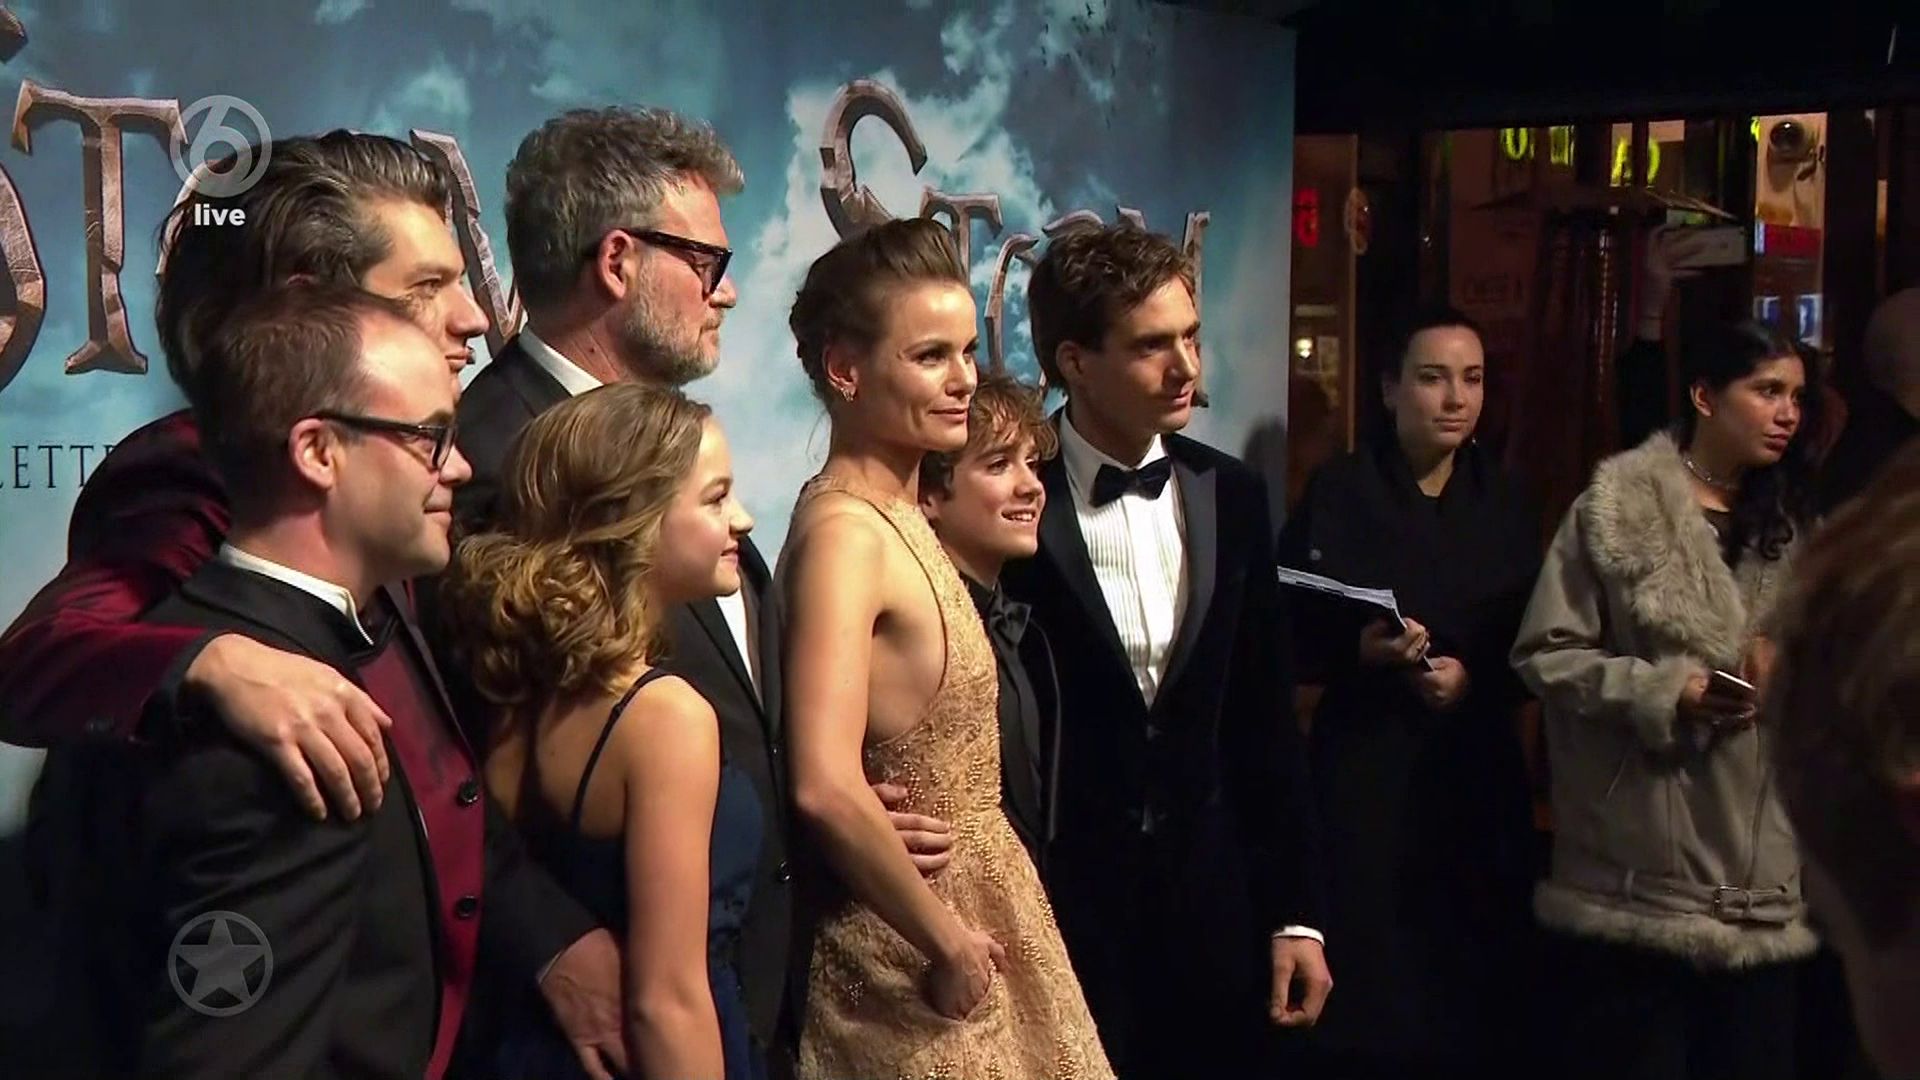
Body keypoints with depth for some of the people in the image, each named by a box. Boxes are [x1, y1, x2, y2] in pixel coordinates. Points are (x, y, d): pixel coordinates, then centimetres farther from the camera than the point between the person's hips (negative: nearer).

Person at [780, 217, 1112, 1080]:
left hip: (972, 916, 8)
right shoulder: (844, 531, -20)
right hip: (912, 948, -8)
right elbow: (826, 788, -31)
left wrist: (969, 932, 3)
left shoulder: (901, 515, 6)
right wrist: (949, 942, -21)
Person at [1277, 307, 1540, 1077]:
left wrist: (1476, 679, -9)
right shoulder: (1337, 494, -2)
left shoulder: (1504, 503, 9)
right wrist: (1358, 649, -18)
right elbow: (1284, 636, -2)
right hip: (1367, 768, -3)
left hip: (1479, 772, 3)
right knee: (1370, 992, -2)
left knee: (1477, 988, 4)